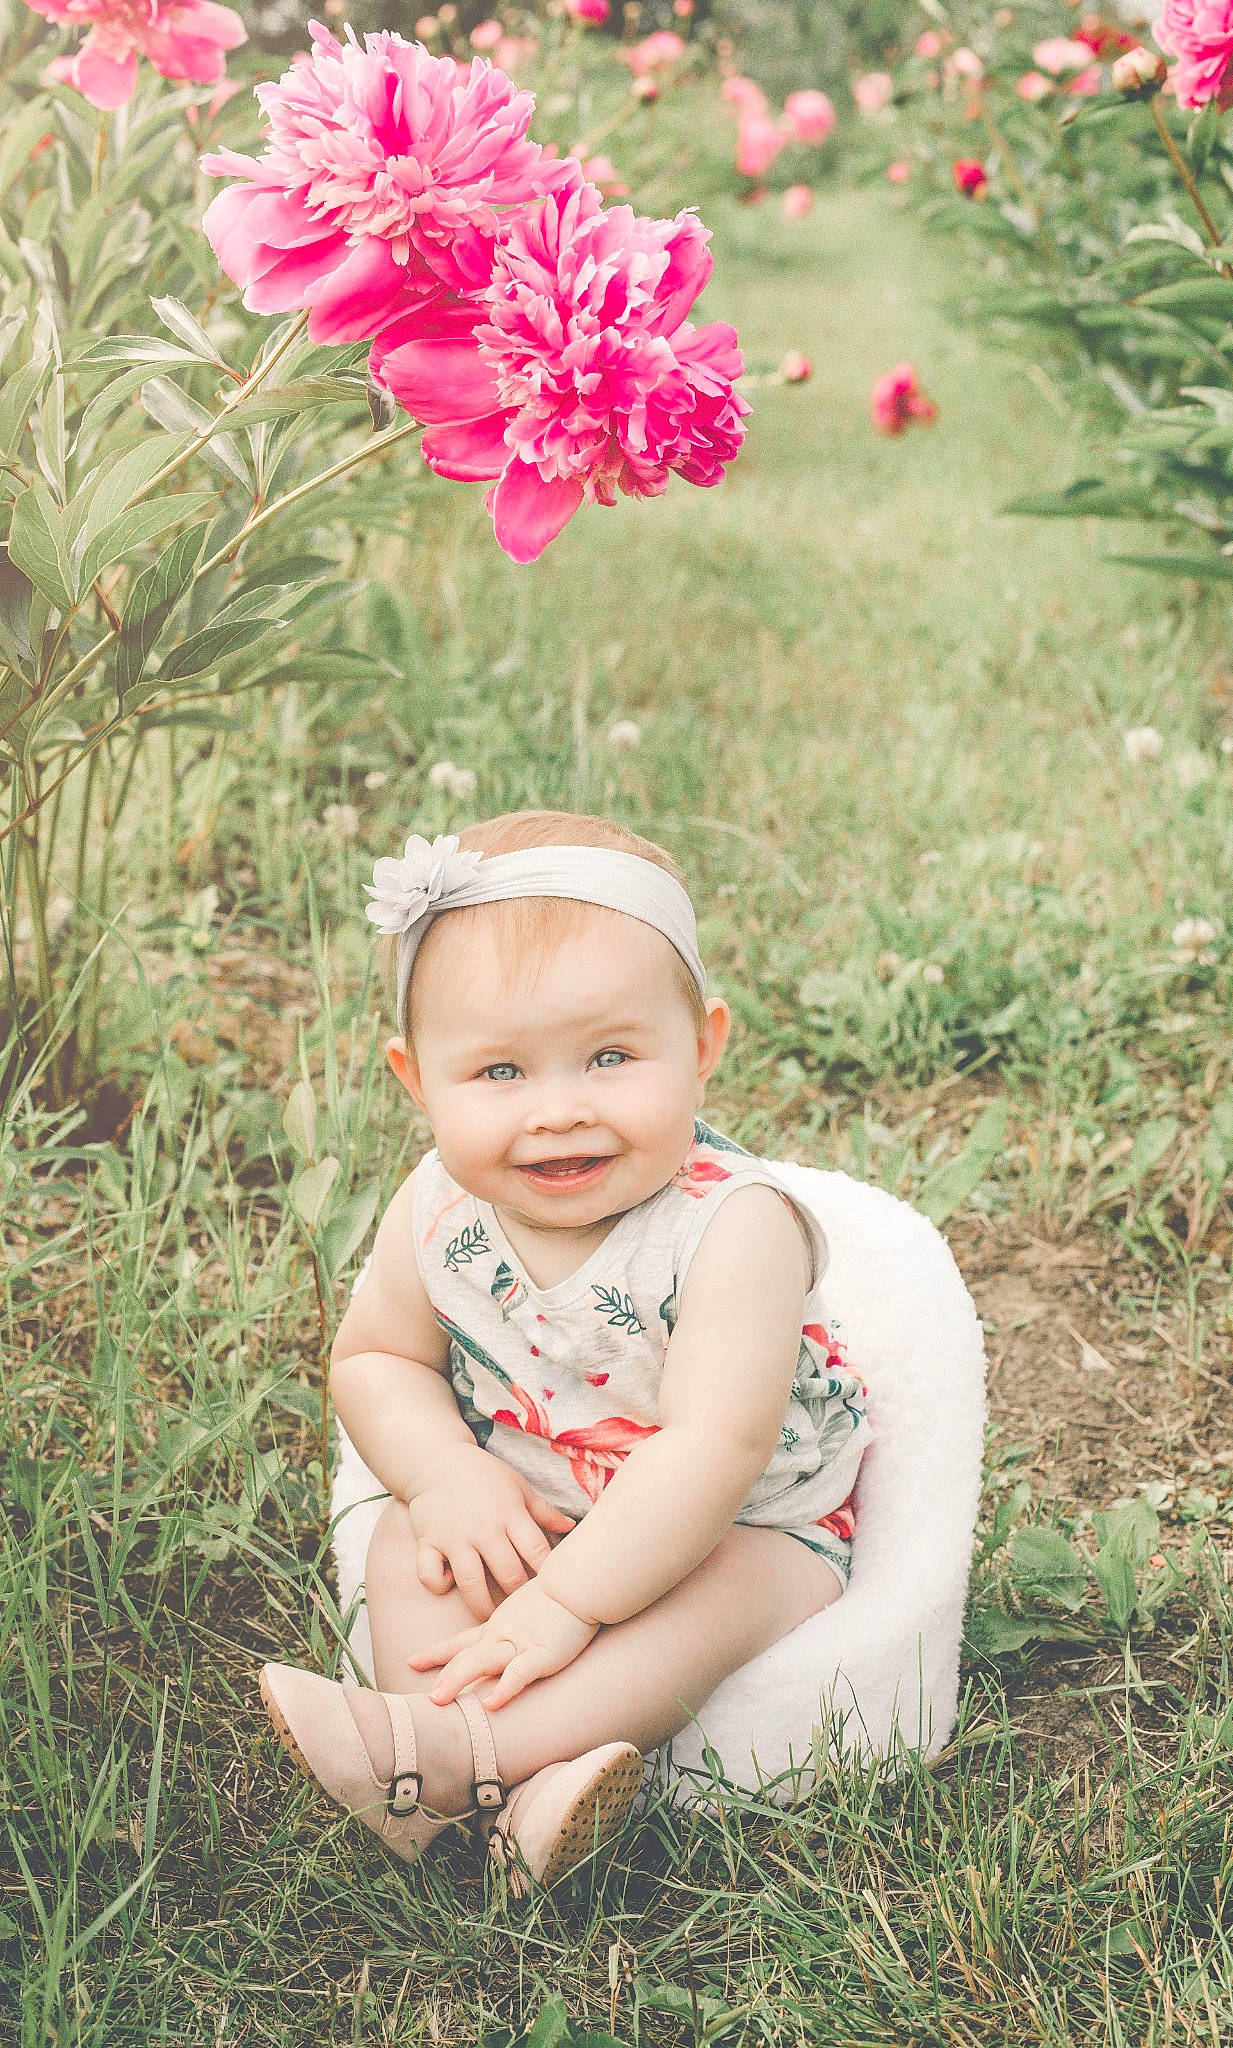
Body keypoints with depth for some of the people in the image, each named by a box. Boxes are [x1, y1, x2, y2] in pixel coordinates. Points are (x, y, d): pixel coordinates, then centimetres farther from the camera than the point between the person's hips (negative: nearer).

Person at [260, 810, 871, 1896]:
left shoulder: (732, 1226, -31)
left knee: (711, 1601, -32)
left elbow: (712, 1453, -35)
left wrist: (565, 1604, -36)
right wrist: (447, 1476, -18)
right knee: (409, 1550, -17)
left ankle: (442, 1747, -41)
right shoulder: (439, 1213, -14)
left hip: (753, 1531, -4)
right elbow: (376, 1358, 2)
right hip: (525, 1512, 5)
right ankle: (517, 1778, -34)